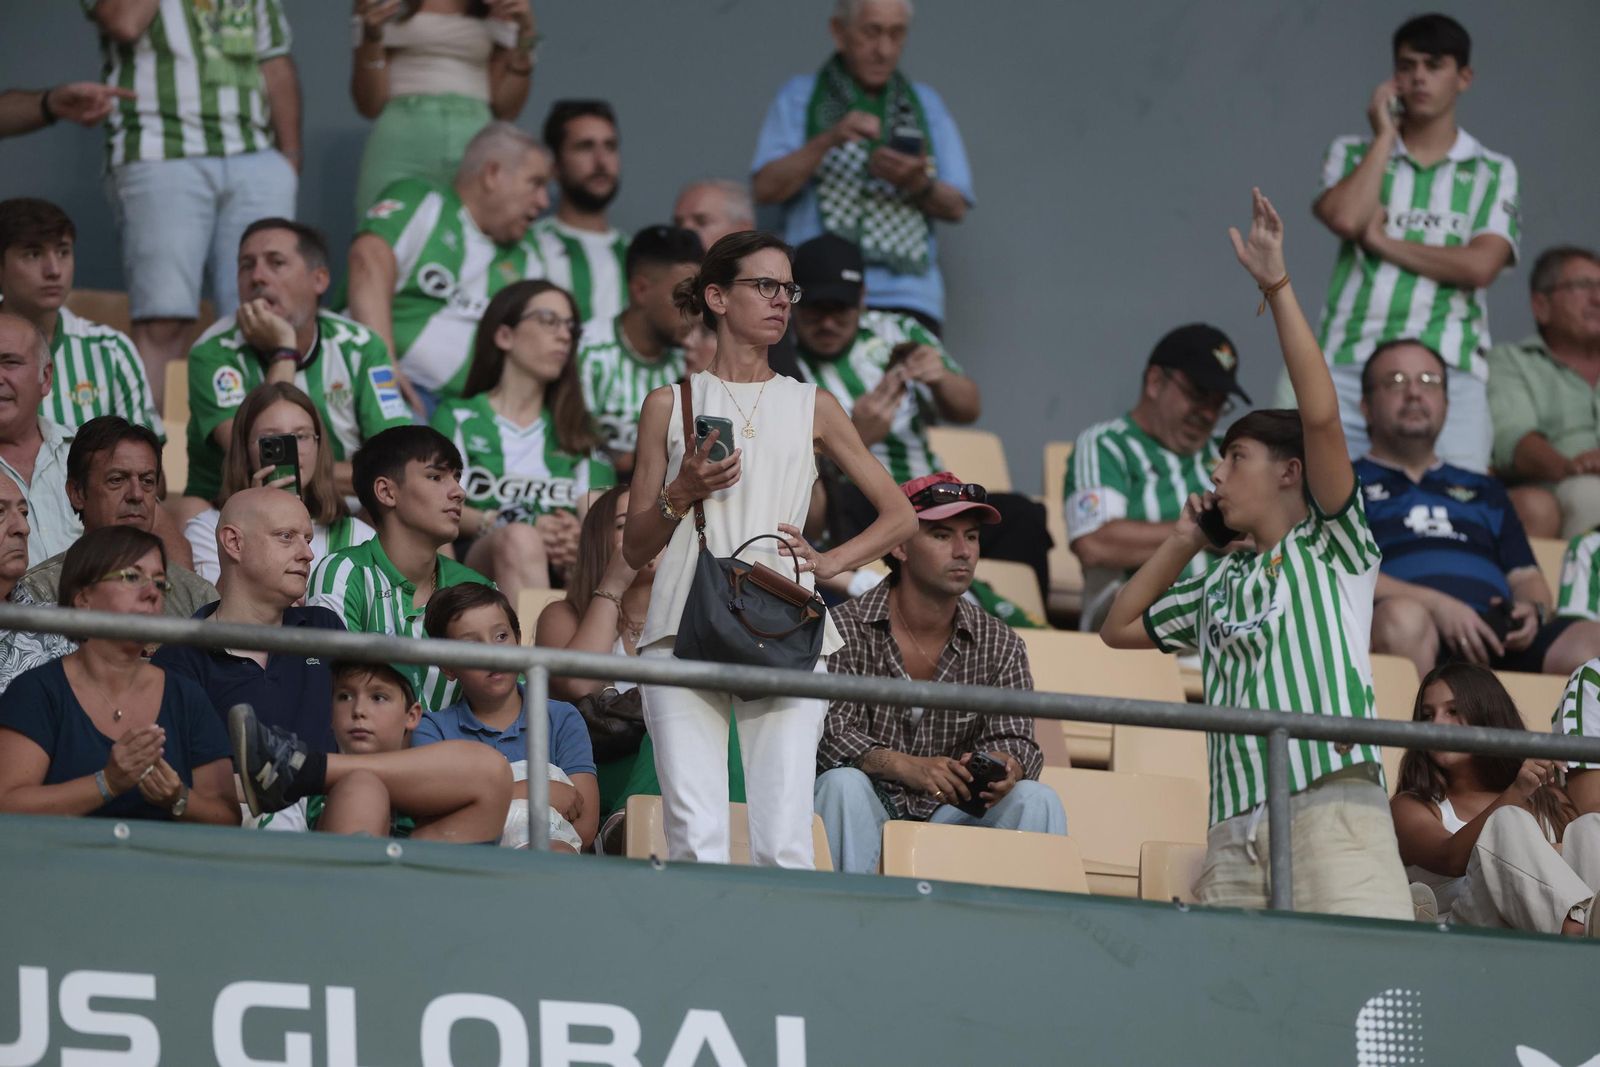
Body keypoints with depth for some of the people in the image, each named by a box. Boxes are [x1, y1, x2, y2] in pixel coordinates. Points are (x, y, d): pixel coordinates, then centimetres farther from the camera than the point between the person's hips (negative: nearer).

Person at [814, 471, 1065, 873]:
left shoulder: (1001, 646, 7)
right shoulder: (846, 630, -6)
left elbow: (1014, 737, -1)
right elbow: (831, 732, -16)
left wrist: (1004, 766, -29)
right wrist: (908, 768, -35)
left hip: (950, 813, 3)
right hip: (871, 811, -3)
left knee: (1036, 800, -20)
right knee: (844, 783, -34)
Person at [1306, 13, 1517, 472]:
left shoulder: (1494, 174, 13)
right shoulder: (1352, 154, 17)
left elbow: (1479, 266, -3)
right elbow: (1346, 218, -5)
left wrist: (1384, 241, -1)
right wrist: (1386, 135, 5)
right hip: (1349, 365, 1)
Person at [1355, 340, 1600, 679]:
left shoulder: (1484, 491, 36)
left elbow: (1527, 578, 28)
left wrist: (1533, 611, 1)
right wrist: (1435, 604, -12)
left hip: (1496, 635, 4)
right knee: (1404, 617, -42)